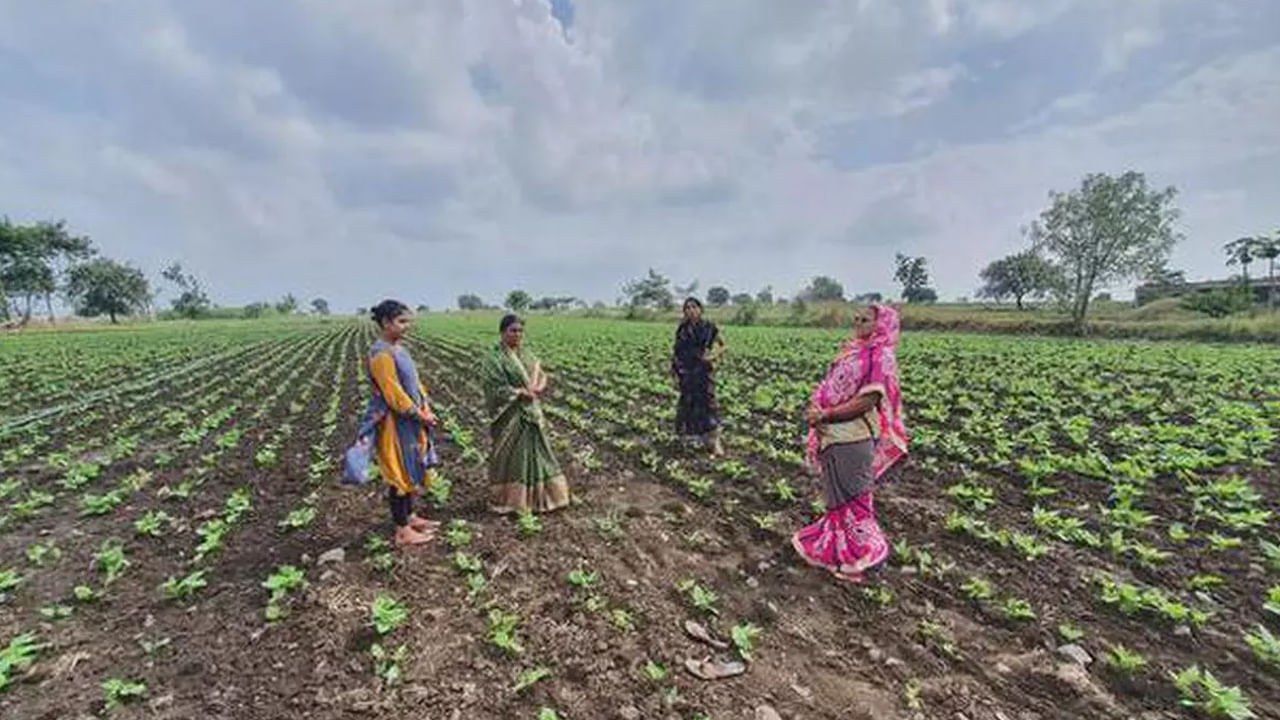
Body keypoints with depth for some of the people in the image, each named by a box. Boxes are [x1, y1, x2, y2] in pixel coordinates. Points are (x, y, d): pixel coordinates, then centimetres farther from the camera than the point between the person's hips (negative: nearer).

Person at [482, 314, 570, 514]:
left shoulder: (526, 353, 10)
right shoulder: (495, 358, -10)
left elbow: (541, 376, 8)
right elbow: (497, 389, -16)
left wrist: (537, 388, -13)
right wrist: (522, 392, -17)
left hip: (531, 412, 7)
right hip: (510, 415, -7)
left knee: (536, 452, 12)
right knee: (511, 456, 2)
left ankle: (537, 496, 25)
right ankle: (509, 500, 17)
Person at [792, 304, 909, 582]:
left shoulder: (880, 356, -13)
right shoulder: (853, 351, 11)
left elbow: (868, 401, -21)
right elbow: (830, 388, 16)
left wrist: (826, 415, -18)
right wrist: (817, 408, -2)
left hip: (852, 439, -8)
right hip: (833, 436, 8)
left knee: (851, 497, 4)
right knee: (837, 495, 19)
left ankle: (858, 557, 20)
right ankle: (835, 546, 35)